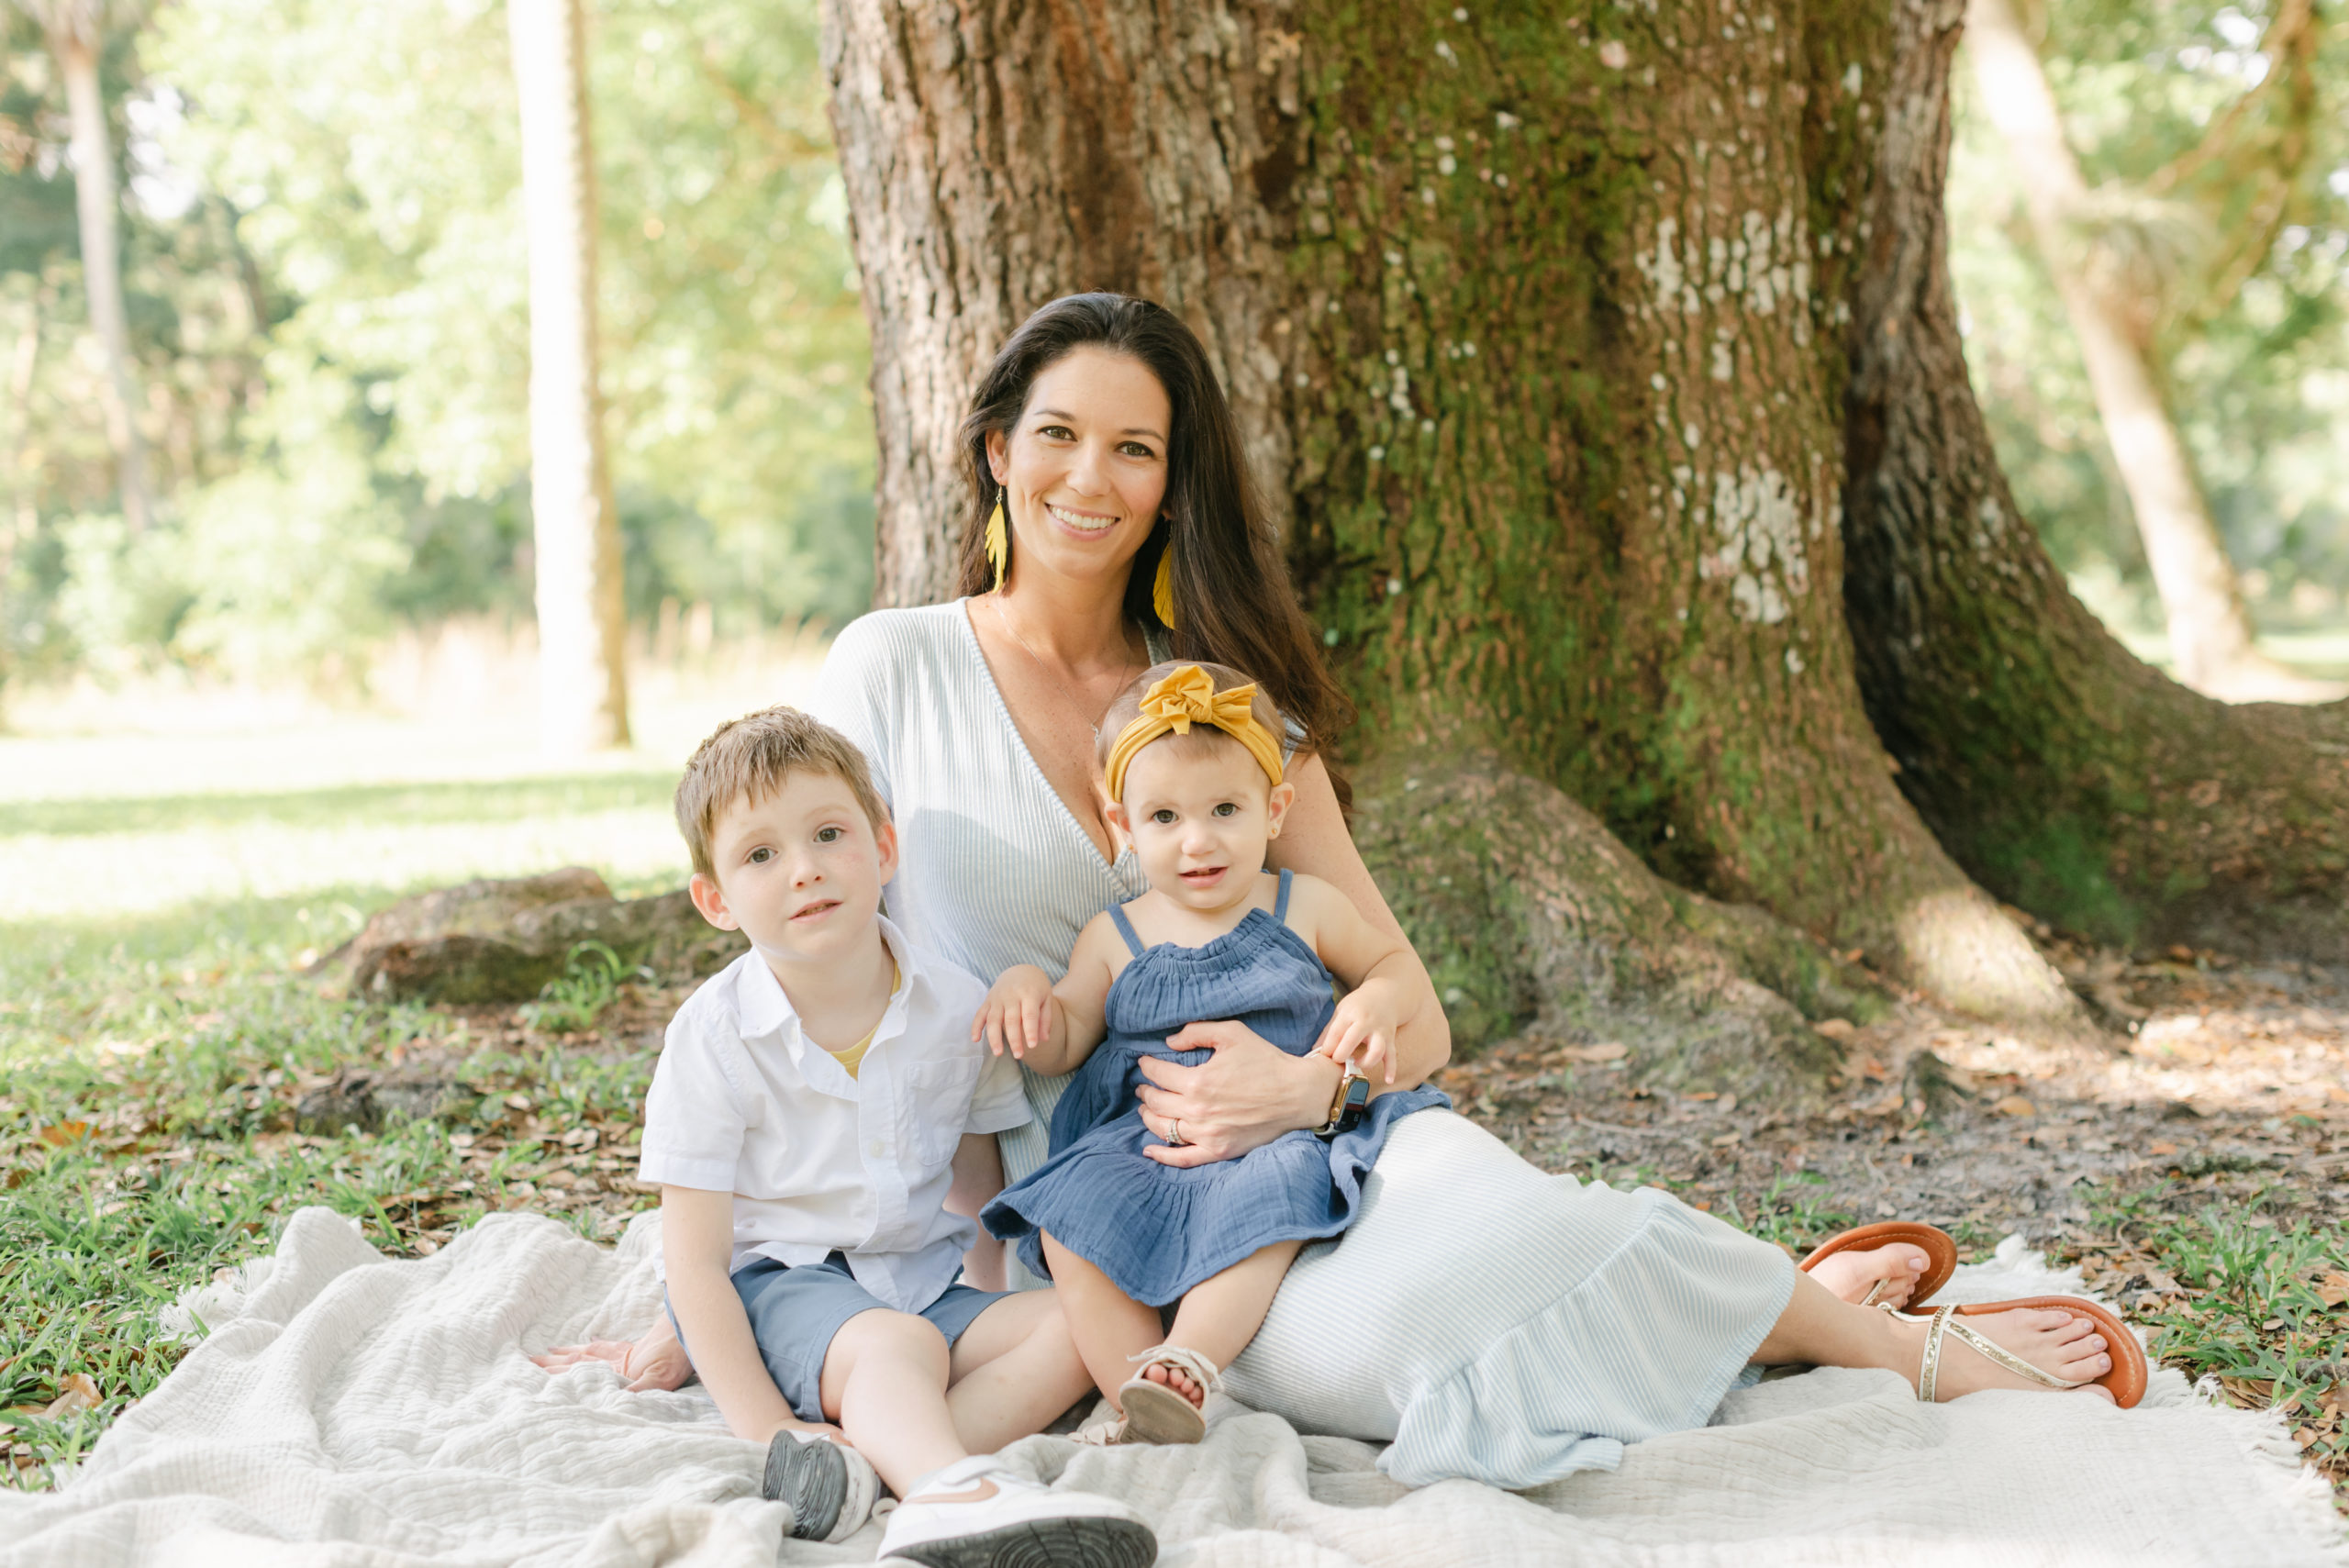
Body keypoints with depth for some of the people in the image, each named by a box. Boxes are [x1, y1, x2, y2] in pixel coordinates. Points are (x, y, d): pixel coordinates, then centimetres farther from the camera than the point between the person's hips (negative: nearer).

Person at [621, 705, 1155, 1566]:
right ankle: (952, 1494, -63)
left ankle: (862, 1459, -37)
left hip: (922, 1280, 5)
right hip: (774, 1287, -5)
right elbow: (695, 1260, -13)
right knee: (894, 1344, -34)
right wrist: (763, 1427, -20)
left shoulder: (956, 1006, -2)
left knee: (1075, 1326, -19)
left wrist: (986, 1324, 5)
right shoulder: (714, 1040, -13)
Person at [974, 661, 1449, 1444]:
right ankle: (1138, 1409, -28)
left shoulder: (1304, 909, 9)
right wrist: (1024, 988, -7)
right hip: (1137, 1144, 2)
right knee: (1069, 1217, -28)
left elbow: (1393, 960, 22)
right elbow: (1060, 1048, 14)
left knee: (1267, 1193, -38)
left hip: (1279, 1134, -2)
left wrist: (1377, 1002, -2)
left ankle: (1185, 1365, -43)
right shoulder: (1114, 938, 11)